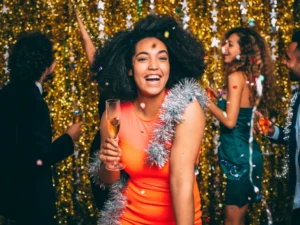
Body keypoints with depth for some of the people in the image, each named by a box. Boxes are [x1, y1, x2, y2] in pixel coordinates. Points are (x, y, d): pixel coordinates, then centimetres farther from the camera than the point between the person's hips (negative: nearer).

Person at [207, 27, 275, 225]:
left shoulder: (236, 76, -14)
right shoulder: (251, 76, 11)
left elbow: (230, 121, -20)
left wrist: (207, 101, -8)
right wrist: (219, 96, 16)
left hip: (238, 152, -9)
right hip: (246, 150, 9)